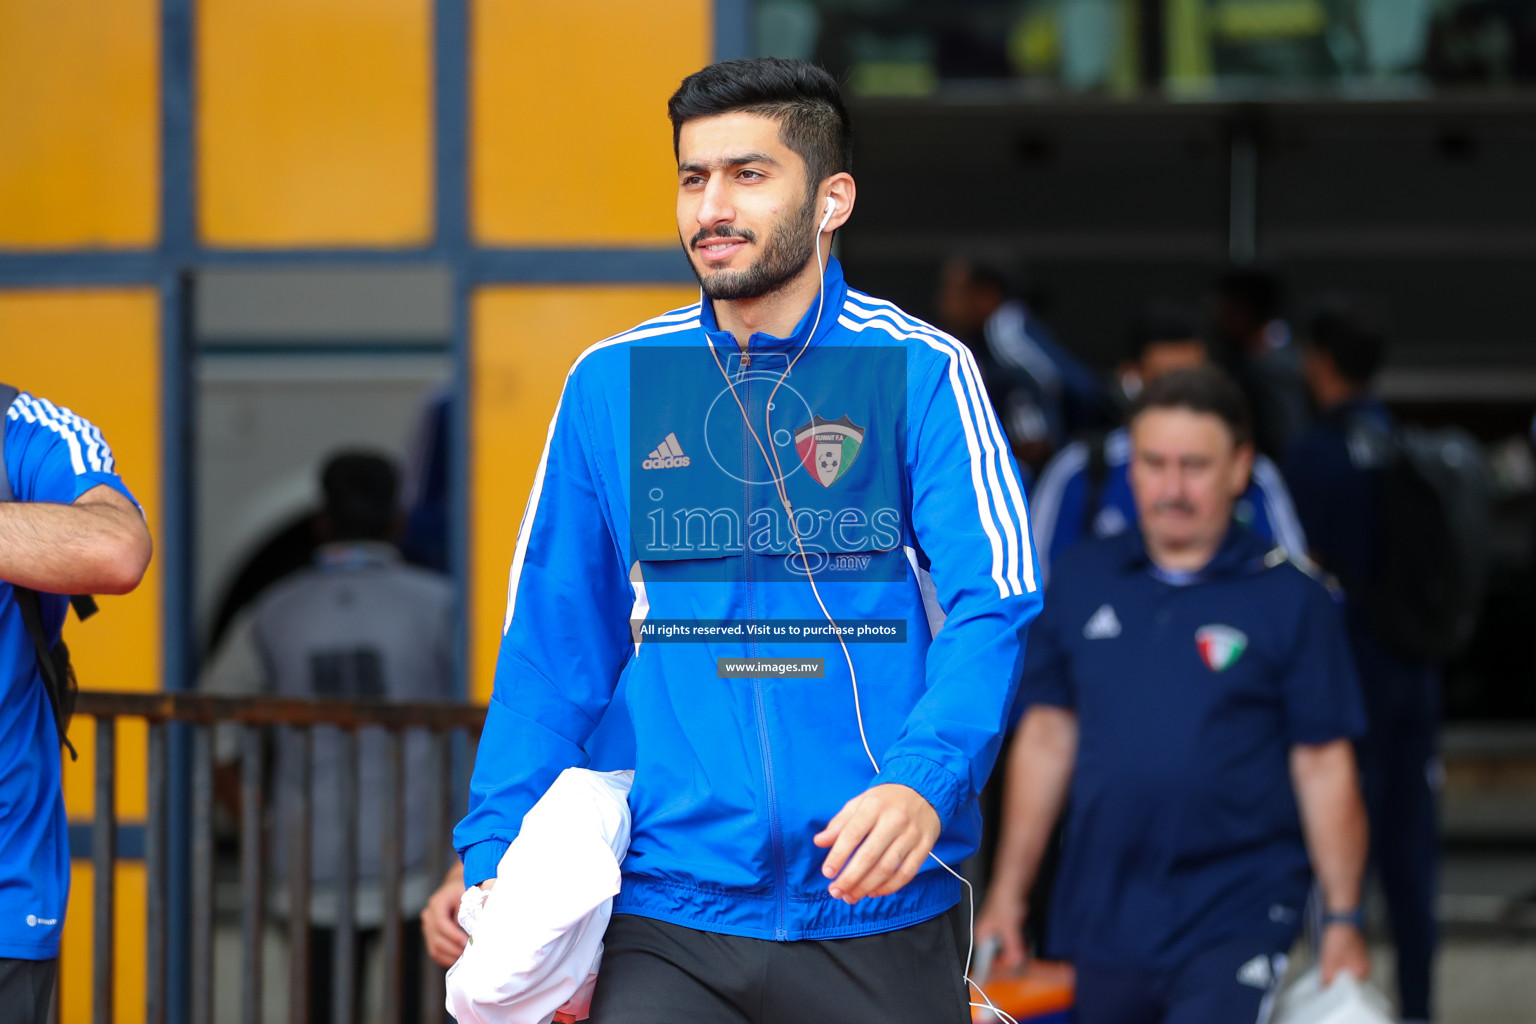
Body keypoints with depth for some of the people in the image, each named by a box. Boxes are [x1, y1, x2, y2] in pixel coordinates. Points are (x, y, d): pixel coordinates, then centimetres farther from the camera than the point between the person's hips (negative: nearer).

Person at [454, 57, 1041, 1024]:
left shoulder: (922, 372, -1)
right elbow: (553, 645, 11)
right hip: (668, 924, 1)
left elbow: (994, 606, -10)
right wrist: (494, 852, 2)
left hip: (879, 917, -1)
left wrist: (924, 784, -27)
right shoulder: (610, 383, 7)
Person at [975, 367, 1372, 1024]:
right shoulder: (1082, 580, 8)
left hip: (1238, 923, -4)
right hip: (1105, 919, 4)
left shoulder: (1290, 599, -2)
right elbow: (1046, 737, 12)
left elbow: (1324, 769, -1)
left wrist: (1343, 920, -3)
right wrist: (1007, 894, 10)